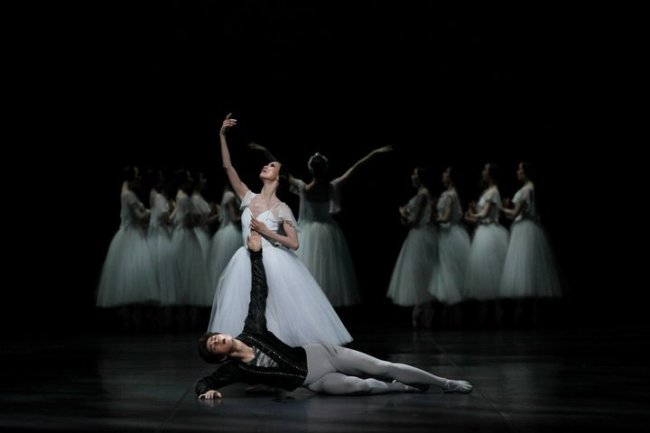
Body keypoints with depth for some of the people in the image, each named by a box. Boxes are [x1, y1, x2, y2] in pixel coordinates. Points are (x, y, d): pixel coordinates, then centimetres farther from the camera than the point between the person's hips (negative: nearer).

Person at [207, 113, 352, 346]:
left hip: (273, 263, -4)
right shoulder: (248, 198, 6)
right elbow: (228, 167, 3)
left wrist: (266, 232, -15)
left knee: (279, 311, -2)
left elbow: (294, 243, -10)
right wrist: (222, 135, -2)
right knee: (248, 313, 4)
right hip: (248, 263, 4)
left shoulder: (281, 209, -5)